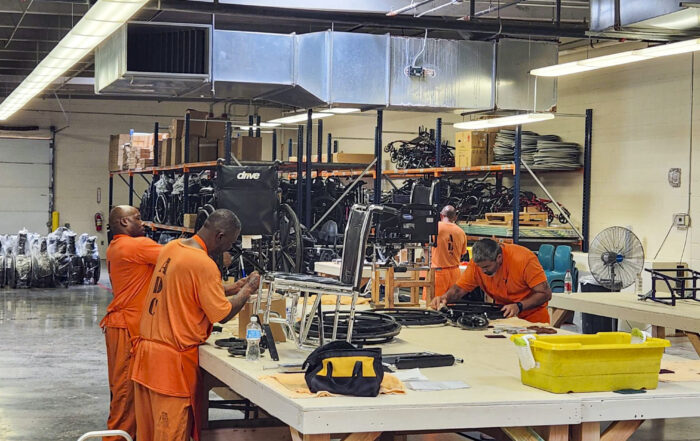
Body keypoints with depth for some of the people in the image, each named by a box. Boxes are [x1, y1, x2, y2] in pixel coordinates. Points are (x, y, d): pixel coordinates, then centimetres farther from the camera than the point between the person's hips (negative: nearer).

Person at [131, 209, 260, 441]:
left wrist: (230, 289, 18)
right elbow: (223, 314, -13)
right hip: (172, 359, -8)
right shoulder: (204, 264, -19)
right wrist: (247, 290, 3)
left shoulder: (171, 248, 7)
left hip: (146, 350, 8)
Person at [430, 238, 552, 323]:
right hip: (505, 316, 4)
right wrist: (445, 298, -23)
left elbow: (545, 293, -22)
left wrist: (519, 306, -35)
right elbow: (459, 288, -2)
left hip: (532, 317, -4)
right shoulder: (477, 263, -11)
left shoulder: (524, 259, -23)